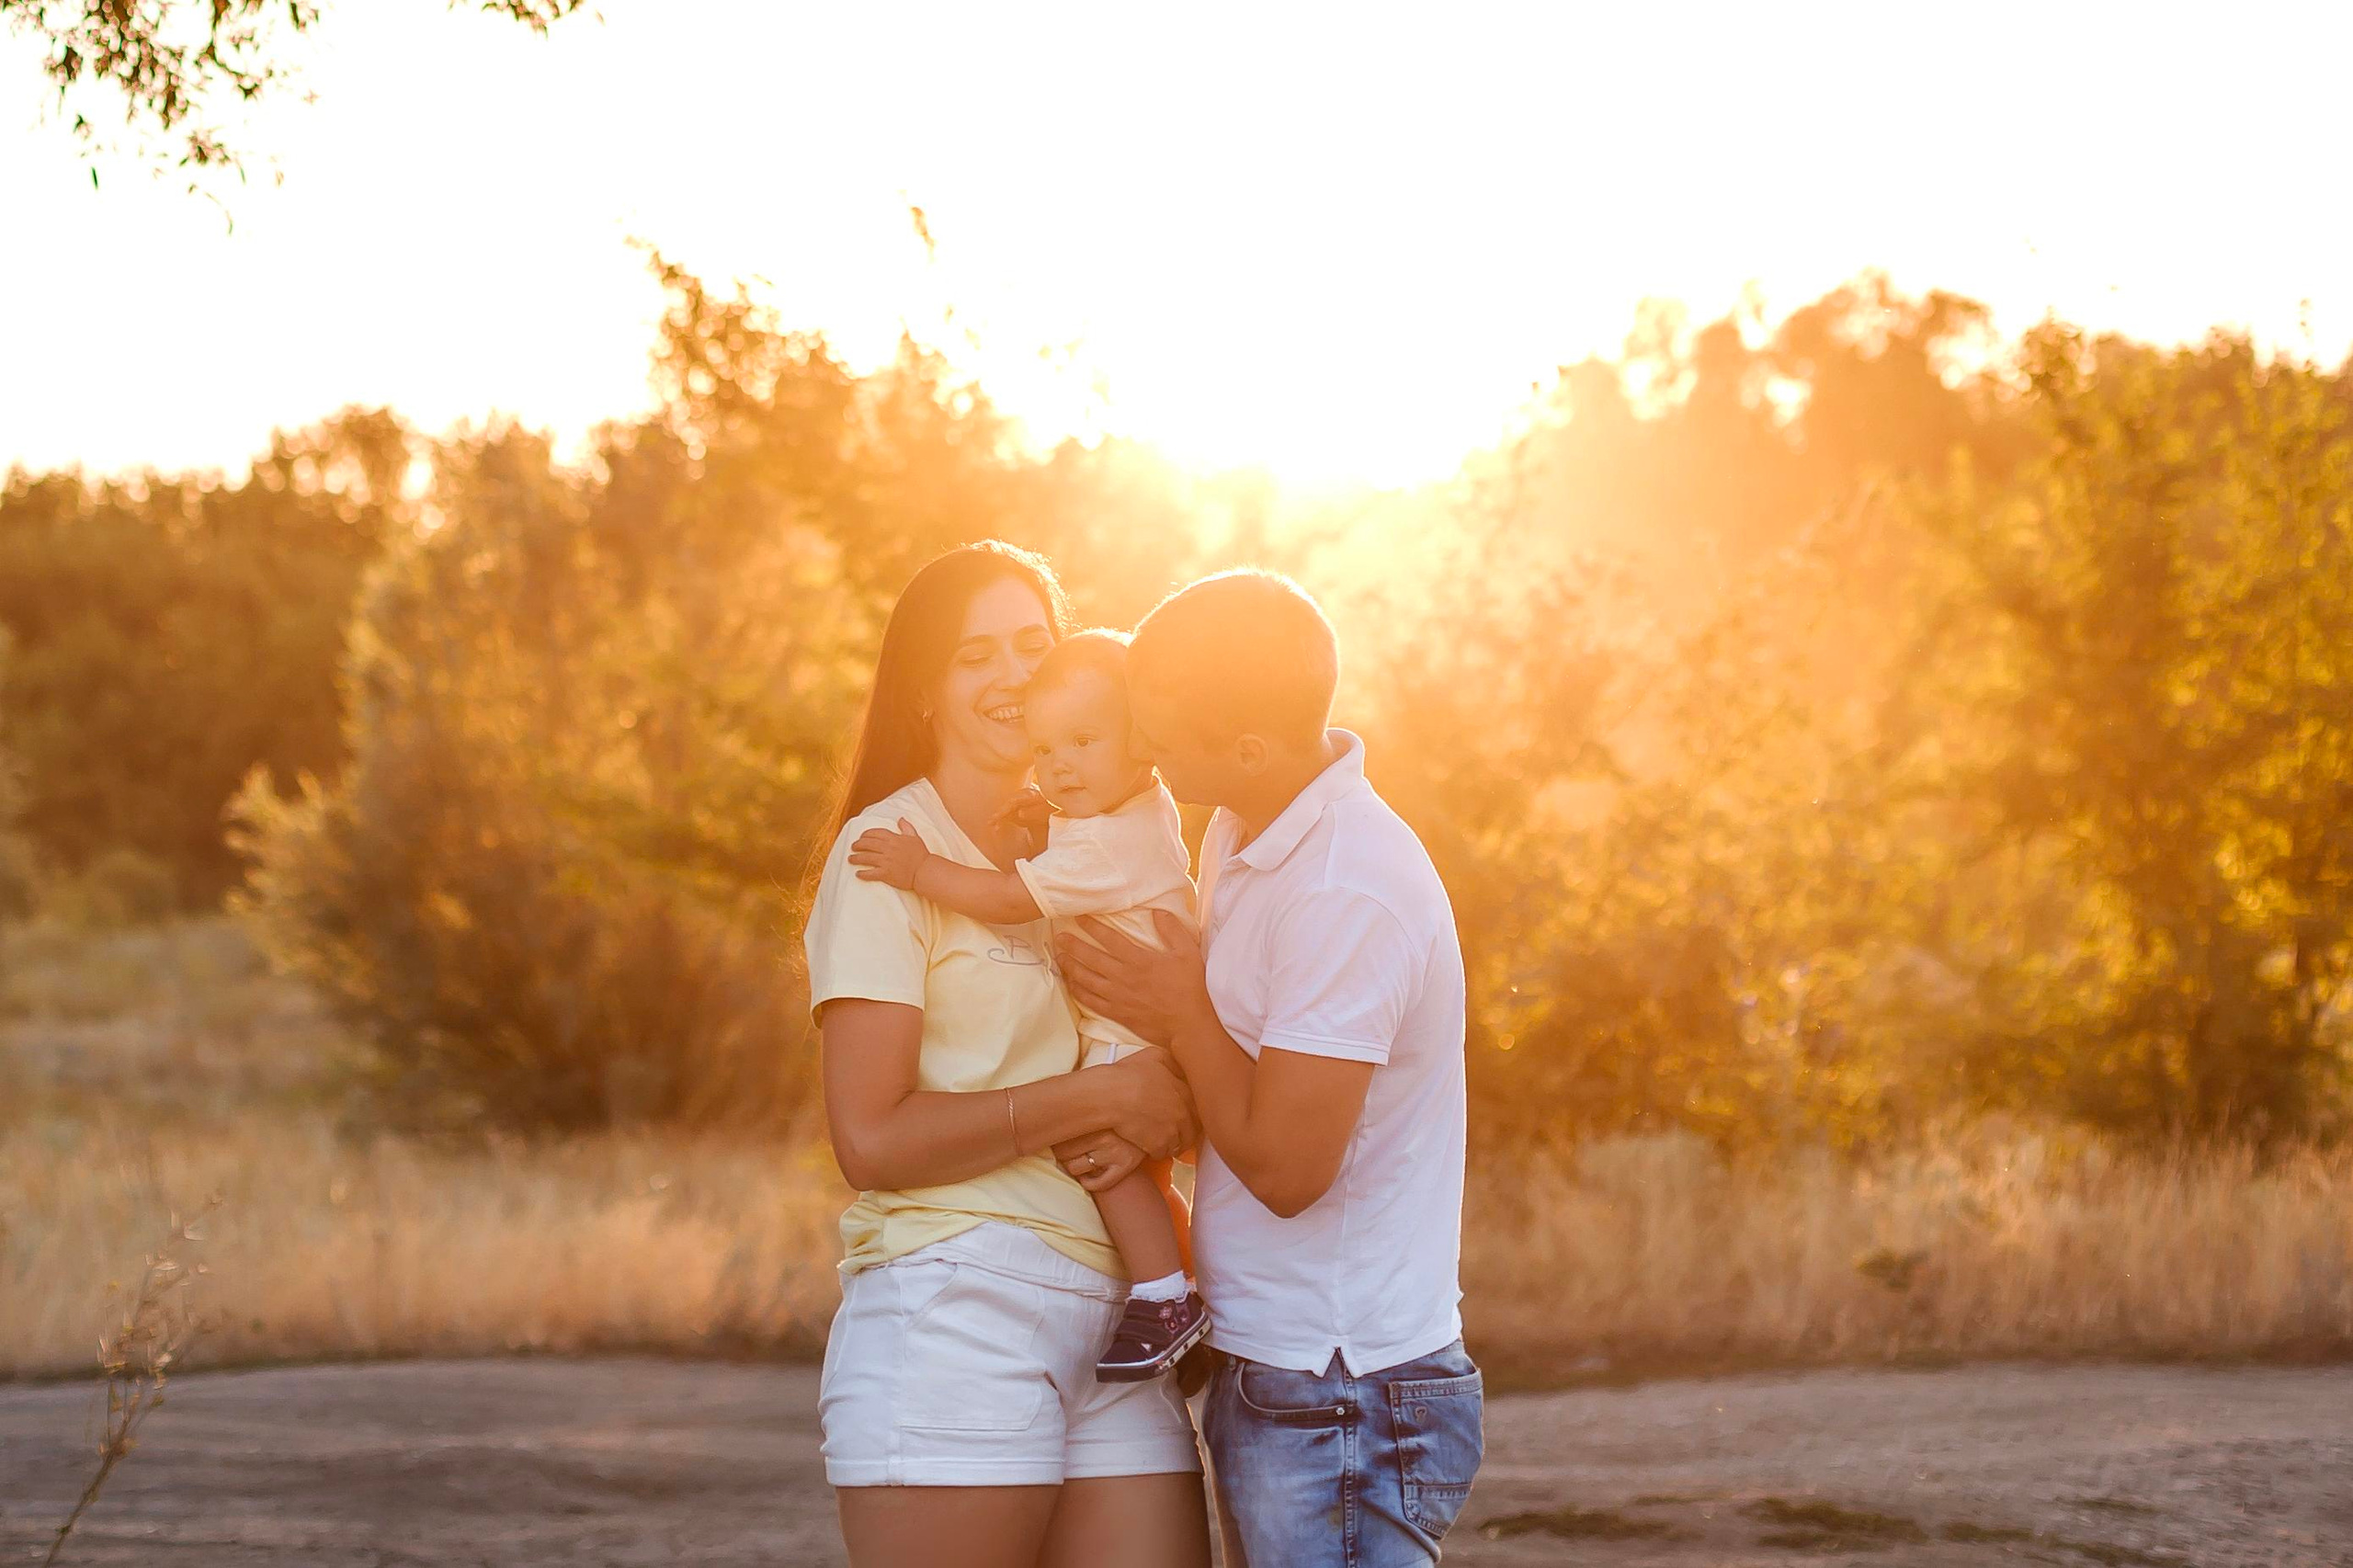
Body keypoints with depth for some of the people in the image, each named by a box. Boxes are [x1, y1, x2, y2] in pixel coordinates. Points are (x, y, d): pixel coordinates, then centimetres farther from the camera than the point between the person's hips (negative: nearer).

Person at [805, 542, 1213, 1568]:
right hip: (952, 1317, -6)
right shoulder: (891, 849, -1)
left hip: (1110, 1328, 6)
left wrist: (1154, 1120, -1)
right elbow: (871, 1139, -10)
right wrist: (1102, 1098, -10)